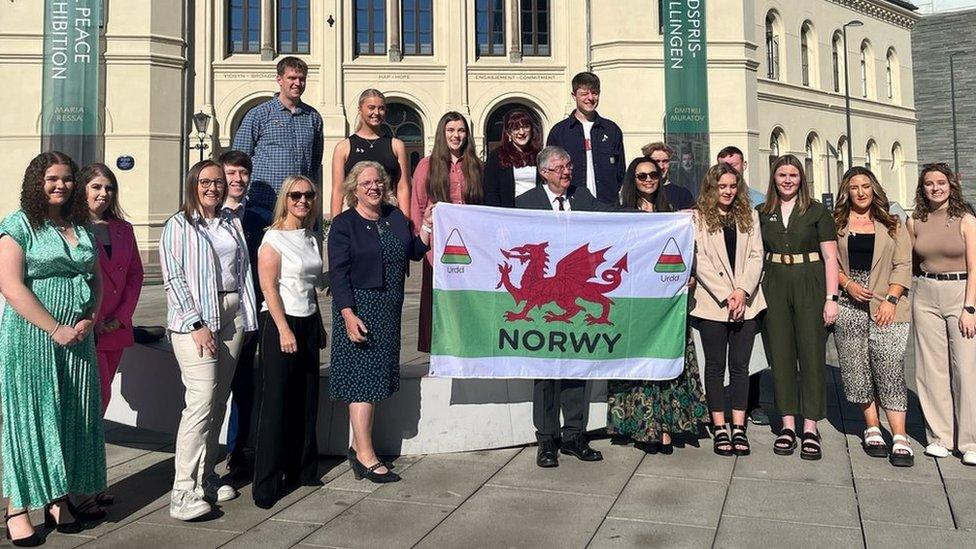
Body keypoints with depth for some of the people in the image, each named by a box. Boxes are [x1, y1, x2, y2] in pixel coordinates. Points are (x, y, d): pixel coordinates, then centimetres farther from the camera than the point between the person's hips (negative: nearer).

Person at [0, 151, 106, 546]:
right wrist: (55, 329, -16)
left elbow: (95, 278, 15)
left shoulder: (82, 227, 12)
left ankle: (59, 499, 22)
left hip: (77, 339, 5)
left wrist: (89, 320, -3)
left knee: (72, 417, 8)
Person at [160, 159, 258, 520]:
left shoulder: (232, 224, 16)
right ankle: (183, 493, -11)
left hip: (232, 314, 6)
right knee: (202, 399, -15)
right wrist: (196, 324, -14)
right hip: (195, 318, -6)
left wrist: (247, 317, 8)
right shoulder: (178, 225, 0)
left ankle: (205, 477, 20)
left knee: (219, 400, 9)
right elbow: (173, 279, -6)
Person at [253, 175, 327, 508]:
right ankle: (268, 483, 4)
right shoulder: (274, 238, -7)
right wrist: (284, 330, -19)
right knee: (277, 403, -4)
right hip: (281, 322, -7)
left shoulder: (311, 238, 14)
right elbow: (269, 287, -13)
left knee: (306, 400, 10)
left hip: (308, 323, 7)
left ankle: (301, 470, 22)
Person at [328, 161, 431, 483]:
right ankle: (366, 457, -3)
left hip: (390, 309, 6)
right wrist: (348, 315, -19)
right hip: (359, 307, -6)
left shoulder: (395, 217, 12)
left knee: (378, 374, 9)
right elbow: (338, 273, -11)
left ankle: (358, 444, 20)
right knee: (362, 375, -7)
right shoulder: (344, 224, -5)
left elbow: (414, 253, 15)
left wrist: (426, 226, 2)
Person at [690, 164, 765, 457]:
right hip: (712, 302, -2)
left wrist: (742, 290, -9)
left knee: (740, 365, 4)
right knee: (715, 366, 4)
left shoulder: (749, 216, 12)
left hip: (745, 301, 3)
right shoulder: (697, 218, 1)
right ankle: (720, 429, 9)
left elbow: (756, 256, 5)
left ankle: (739, 428, 8)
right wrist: (726, 295, -11)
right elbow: (699, 261, -5)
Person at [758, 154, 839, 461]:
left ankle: (811, 428, 5)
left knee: (811, 354, -2)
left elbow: (830, 257, 0)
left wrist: (831, 298, -8)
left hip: (809, 285, -2)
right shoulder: (762, 213, 11)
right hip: (774, 287, 2)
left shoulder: (817, 212, 4)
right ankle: (788, 425, 11)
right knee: (780, 355, 3)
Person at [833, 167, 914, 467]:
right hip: (848, 307, 1)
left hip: (886, 307, -1)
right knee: (857, 370, 1)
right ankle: (872, 430, 13)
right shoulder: (836, 225, 10)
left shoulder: (893, 226, 11)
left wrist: (890, 299, -8)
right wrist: (848, 284, -11)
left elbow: (903, 265, 5)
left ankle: (900, 439, -7)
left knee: (890, 370, -9)